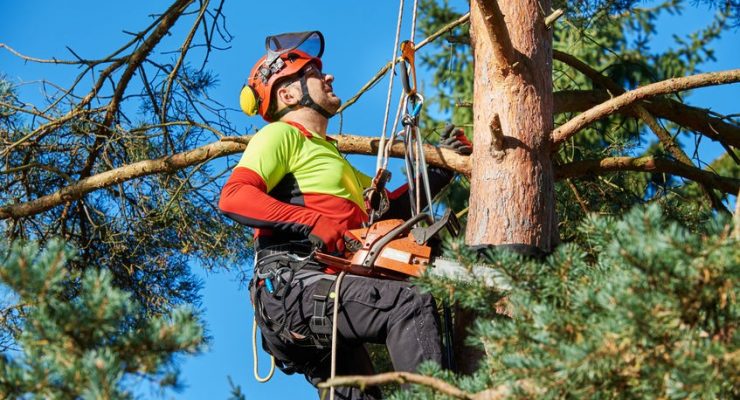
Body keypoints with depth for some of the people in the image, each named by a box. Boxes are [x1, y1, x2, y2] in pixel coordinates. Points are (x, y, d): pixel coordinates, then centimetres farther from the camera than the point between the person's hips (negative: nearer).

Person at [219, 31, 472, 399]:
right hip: (291, 286, -10)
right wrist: (313, 223, -20)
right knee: (411, 304, -24)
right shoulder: (282, 135, 5)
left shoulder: (330, 157, 34)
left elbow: (391, 207, 34)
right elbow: (234, 197, -12)